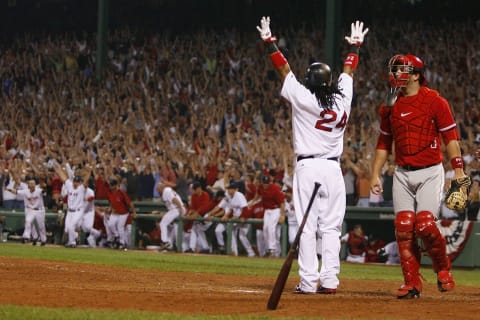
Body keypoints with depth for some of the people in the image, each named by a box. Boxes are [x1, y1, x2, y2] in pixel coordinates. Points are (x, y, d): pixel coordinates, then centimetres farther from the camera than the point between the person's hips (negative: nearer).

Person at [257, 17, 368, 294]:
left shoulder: (303, 98, -7)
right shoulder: (343, 99, 2)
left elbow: (284, 69, 2)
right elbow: (349, 72, 19)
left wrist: (270, 42, 12)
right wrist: (356, 46, 36)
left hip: (307, 167, -3)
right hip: (333, 169, 3)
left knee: (307, 227, -3)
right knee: (331, 227, 5)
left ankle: (309, 281, -6)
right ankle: (329, 281, 1)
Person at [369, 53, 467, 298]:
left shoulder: (435, 101, -6)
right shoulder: (390, 106, 9)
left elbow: (450, 137, -7)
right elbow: (384, 142, 16)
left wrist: (458, 170, -14)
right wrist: (375, 175, 11)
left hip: (430, 172, -5)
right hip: (403, 174, 5)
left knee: (425, 225, -15)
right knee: (403, 228, -4)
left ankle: (442, 269, 11)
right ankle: (412, 283, 4)